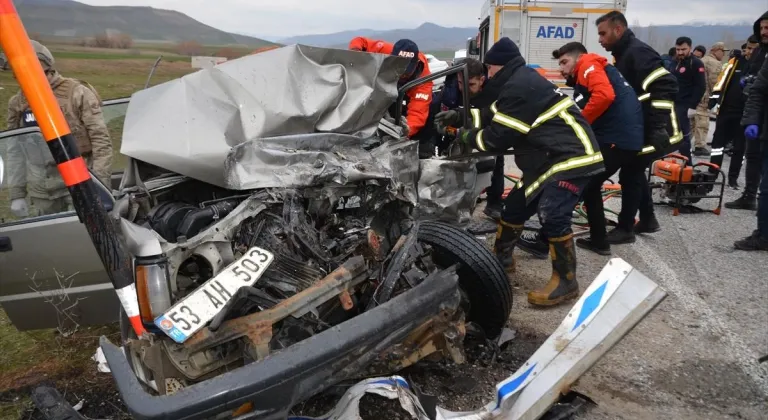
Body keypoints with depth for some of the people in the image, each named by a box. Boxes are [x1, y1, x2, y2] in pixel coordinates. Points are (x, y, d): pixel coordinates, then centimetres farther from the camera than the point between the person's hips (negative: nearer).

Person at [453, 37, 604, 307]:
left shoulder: (519, 88, -20)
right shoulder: (521, 81, 14)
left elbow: (499, 137, -17)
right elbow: (495, 114, 24)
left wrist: (467, 138, -1)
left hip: (571, 156, -11)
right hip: (550, 158, 11)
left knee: (552, 216, -22)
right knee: (515, 205, 15)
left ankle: (566, 282, -9)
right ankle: (501, 258, 33)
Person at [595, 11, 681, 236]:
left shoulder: (638, 52, -18)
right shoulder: (624, 54, 14)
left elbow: (665, 86, -27)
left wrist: (660, 127, -30)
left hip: (656, 131, -10)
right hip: (642, 129, 10)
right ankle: (647, 220, 29)